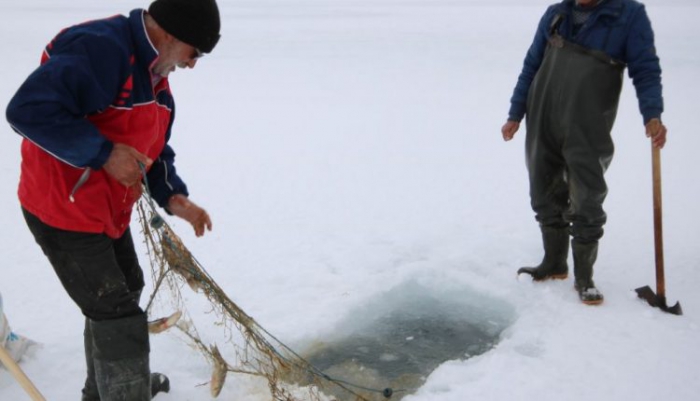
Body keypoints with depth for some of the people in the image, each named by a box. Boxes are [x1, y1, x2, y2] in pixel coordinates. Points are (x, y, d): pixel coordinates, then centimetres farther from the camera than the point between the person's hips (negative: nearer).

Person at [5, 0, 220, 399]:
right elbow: (28, 110, -33)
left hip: (109, 210, 11)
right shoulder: (99, 47, -26)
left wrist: (172, 196, -4)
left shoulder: (155, 74, 6)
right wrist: (104, 153, -31)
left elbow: (151, 146, 11)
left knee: (125, 290, 24)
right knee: (121, 318, -4)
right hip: (63, 211, -10)